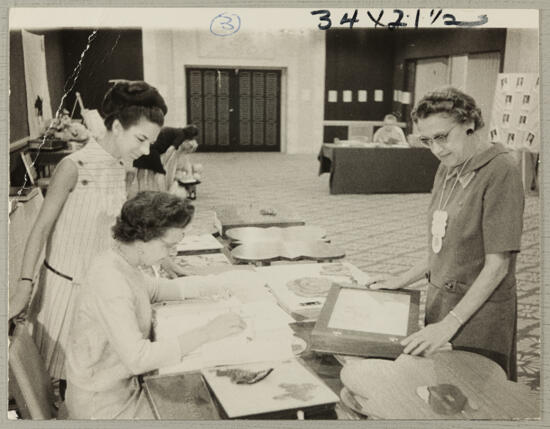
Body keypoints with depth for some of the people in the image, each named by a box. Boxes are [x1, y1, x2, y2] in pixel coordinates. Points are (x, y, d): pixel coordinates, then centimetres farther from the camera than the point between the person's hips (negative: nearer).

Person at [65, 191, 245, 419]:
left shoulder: (120, 261, -3)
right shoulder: (110, 280, -31)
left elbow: (151, 287, 18)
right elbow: (137, 357, -35)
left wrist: (199, 291, 4)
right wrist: (206, 333, -32)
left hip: (124, 381, 8)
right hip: (103, 406, -8)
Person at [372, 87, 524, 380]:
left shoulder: (499, 171, -16)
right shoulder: (447, 169, 7)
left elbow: (497, 265, -19)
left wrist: (449, 324, -21)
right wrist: (402, 282, 8)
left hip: (479, 312, -7)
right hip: (440, 301, 7)